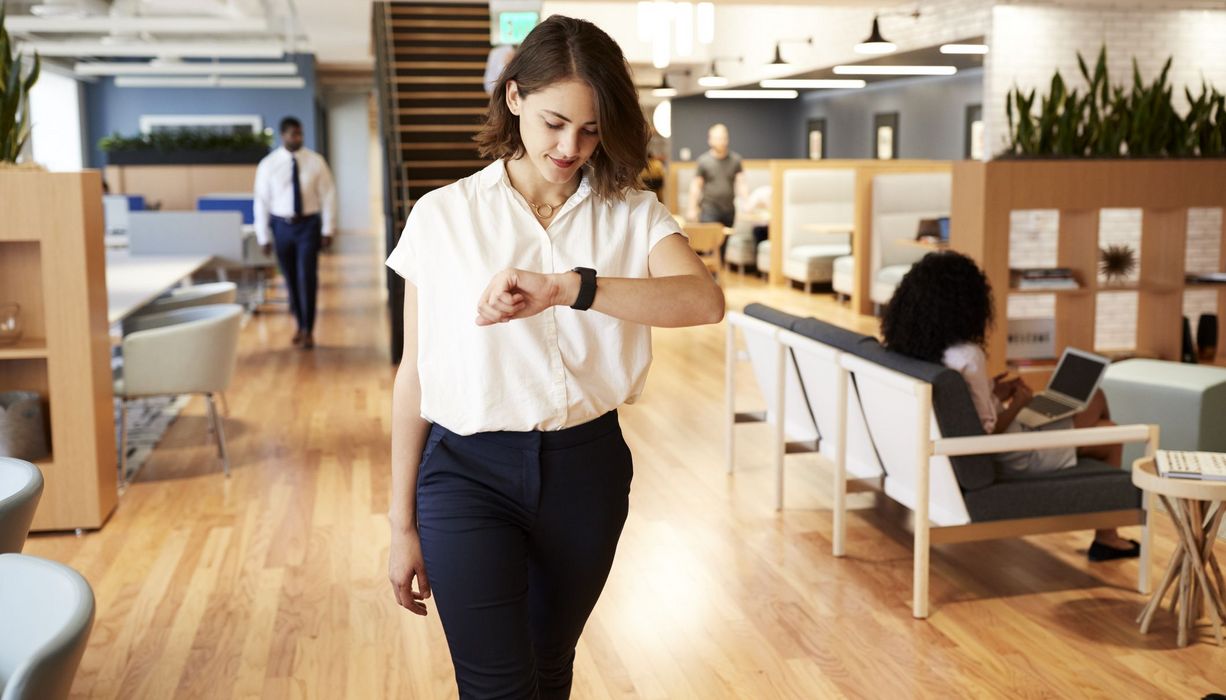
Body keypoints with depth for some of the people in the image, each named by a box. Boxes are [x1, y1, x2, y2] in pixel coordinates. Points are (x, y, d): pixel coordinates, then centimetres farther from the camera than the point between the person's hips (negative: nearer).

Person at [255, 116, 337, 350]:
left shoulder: (316, 161, -3)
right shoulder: (268, 164, -3)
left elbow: (328, 195, -1)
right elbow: (262, 201, 0)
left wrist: (327, 229, -5)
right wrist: (264, 236, -1)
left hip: (309, 224, -1)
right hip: (282, 225, 1)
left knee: (307, 277, -8)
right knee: (290, 278, 10)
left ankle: (308, 331, 1)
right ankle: (300, 324, 25)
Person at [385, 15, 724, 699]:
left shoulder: (633, 215, -1)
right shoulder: (443, 217, -3)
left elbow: (705, 299, -21)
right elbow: (415, 374, 1)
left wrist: (568, 288, -36)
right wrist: (403, 523, 4)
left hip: (586, 469, 2)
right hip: (470, 471, -2)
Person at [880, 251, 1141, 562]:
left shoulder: (914, 347, -8)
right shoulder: (968, 357, -32)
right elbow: (986, 432, -28)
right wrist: (1017, 404, -13)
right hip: (1016, 457, -9)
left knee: (1095, 398, 24)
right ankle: (1106, 538, 30)